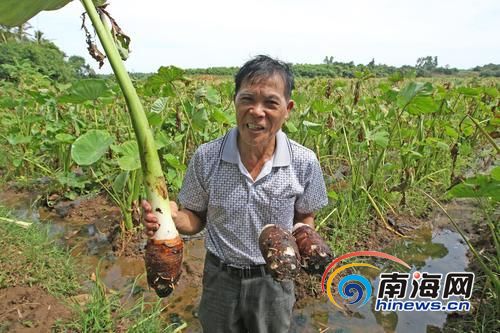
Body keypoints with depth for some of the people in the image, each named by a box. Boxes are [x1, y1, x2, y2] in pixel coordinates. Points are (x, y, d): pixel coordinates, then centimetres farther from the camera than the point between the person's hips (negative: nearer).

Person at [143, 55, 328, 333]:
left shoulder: (304, 163, -17)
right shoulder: (206, 157, -17)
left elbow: (305, 217, 1)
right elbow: (195, 218, -4)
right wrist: (172, 217, -25)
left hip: (273, 280, 0)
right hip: (220, 278, 1)